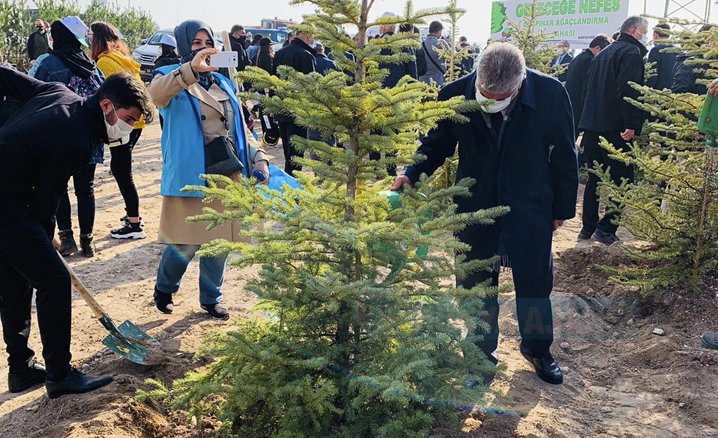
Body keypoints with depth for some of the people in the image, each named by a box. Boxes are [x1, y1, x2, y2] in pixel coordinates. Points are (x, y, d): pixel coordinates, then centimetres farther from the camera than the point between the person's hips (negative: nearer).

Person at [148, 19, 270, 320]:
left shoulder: (224, 83, 16)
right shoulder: (172, 78, 0)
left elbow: (240, 128, 19)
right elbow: (156, 93, -26)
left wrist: (257, 157, 4)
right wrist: (191, 69, -42)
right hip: (190, 175, -5)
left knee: (220, 241, 9)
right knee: (186, 243, -2)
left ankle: (211, 298, 28)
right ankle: (163, 289, 26)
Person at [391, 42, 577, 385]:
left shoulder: (550, 93, -16)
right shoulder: (455, 95, -14)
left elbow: (563, 155, -4)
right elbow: (436, 144, 1)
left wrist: (562, 208, 0)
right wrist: (411, 174, -17)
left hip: (530, 209, 0)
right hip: (475, 208, 1)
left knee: (535, 280, 14)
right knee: (476, 284, 12)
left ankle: (537, 347, 38)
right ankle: (482, 353, 32)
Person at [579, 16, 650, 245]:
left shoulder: (603, 54, 22)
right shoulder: (631, 52, -6)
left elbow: (589, 89, 24)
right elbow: (628, 90, -21)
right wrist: (632, 125, -21)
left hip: (592, 126, 8)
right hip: (615, 128, -8)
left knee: (594, 179, 14)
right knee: (622, 179, -1)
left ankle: (588, 228, 15)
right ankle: (606, 229, -5)